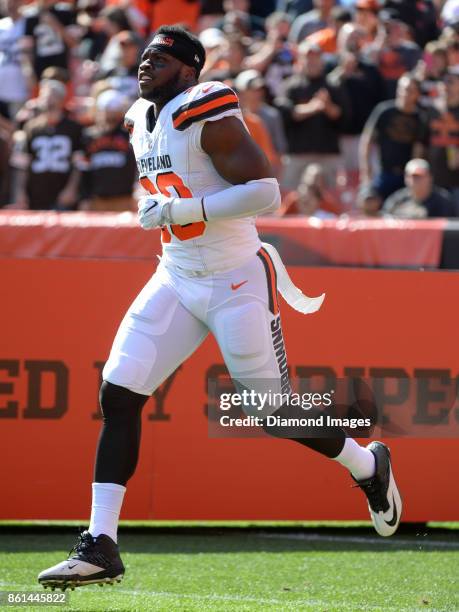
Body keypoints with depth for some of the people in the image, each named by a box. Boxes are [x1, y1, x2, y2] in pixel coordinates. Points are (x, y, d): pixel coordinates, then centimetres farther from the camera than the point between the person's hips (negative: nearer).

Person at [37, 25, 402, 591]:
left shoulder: (207, 115, -15)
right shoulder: (142, 121, 10)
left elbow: (266, 192, -24)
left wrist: (177, 210, -24)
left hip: (235, 284, -7)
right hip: (175, 279, 7)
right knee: (117, 396, -7)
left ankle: (369, 466, 30)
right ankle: (100, 547, -7)